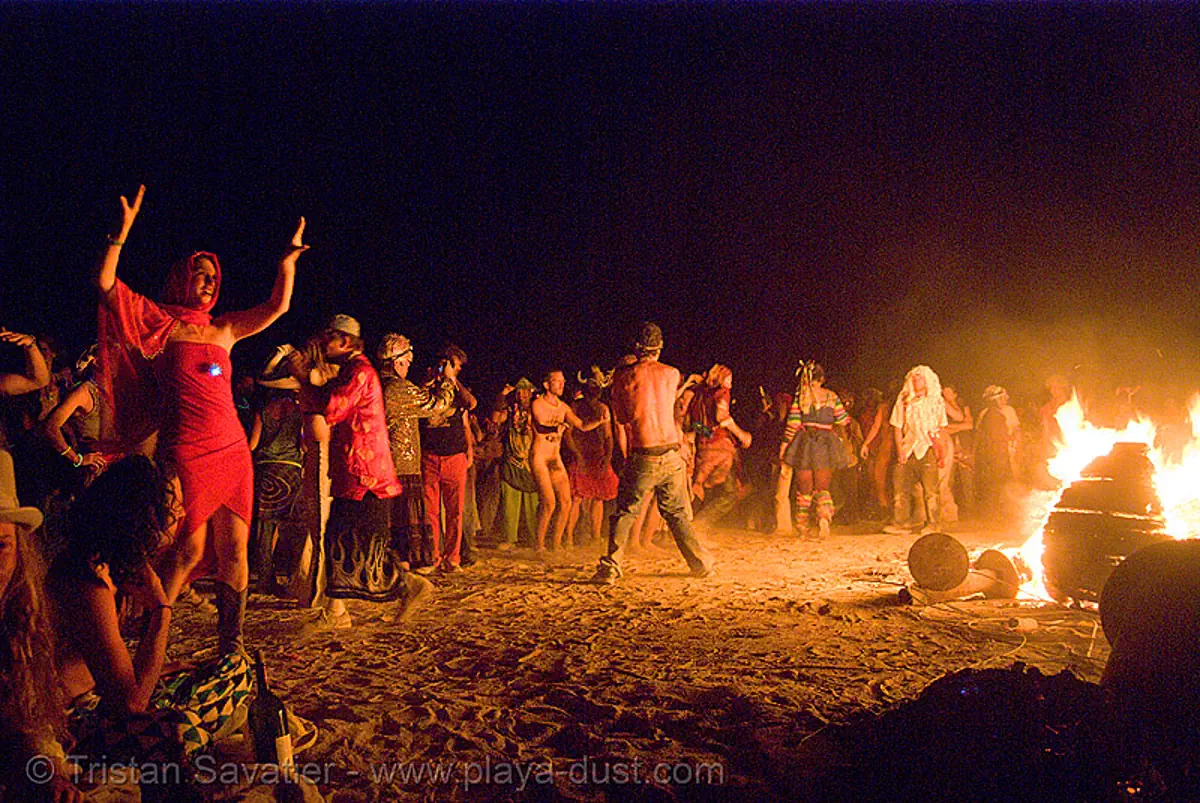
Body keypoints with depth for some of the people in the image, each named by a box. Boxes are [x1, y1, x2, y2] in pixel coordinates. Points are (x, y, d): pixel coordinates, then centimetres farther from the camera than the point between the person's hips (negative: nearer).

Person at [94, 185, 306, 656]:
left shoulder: (223, 329, 18)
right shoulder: (162, 323, 5)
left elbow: (278, 305, 23)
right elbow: (105, 283, -4)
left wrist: (289, 256, 21)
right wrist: (123, 231, -9)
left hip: (233, 451, 5)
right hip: (187, 452, -5)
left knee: (235, 550, 4)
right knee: (188, 551, -7)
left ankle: (230, 648, 13)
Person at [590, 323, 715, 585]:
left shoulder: (624, 376, -3)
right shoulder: (672, 374, 4)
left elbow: (620, 416, 7)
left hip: (642, 457, -2)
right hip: (672, 454, 3)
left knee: (624, 513, 7)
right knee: (677, 513, 16)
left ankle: (610, 568, 1)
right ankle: (701, 563, 18)